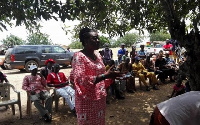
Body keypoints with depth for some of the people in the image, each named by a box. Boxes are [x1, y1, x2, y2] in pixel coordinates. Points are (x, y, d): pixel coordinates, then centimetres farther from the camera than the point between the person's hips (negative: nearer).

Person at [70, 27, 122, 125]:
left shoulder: (98, 55, 7)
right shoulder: (79, 56, -13)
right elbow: (80, 80, -22)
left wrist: (112, 75, -4)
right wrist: (105, 76, -26)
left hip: (100, 99, 7)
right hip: (86, 101, -7)